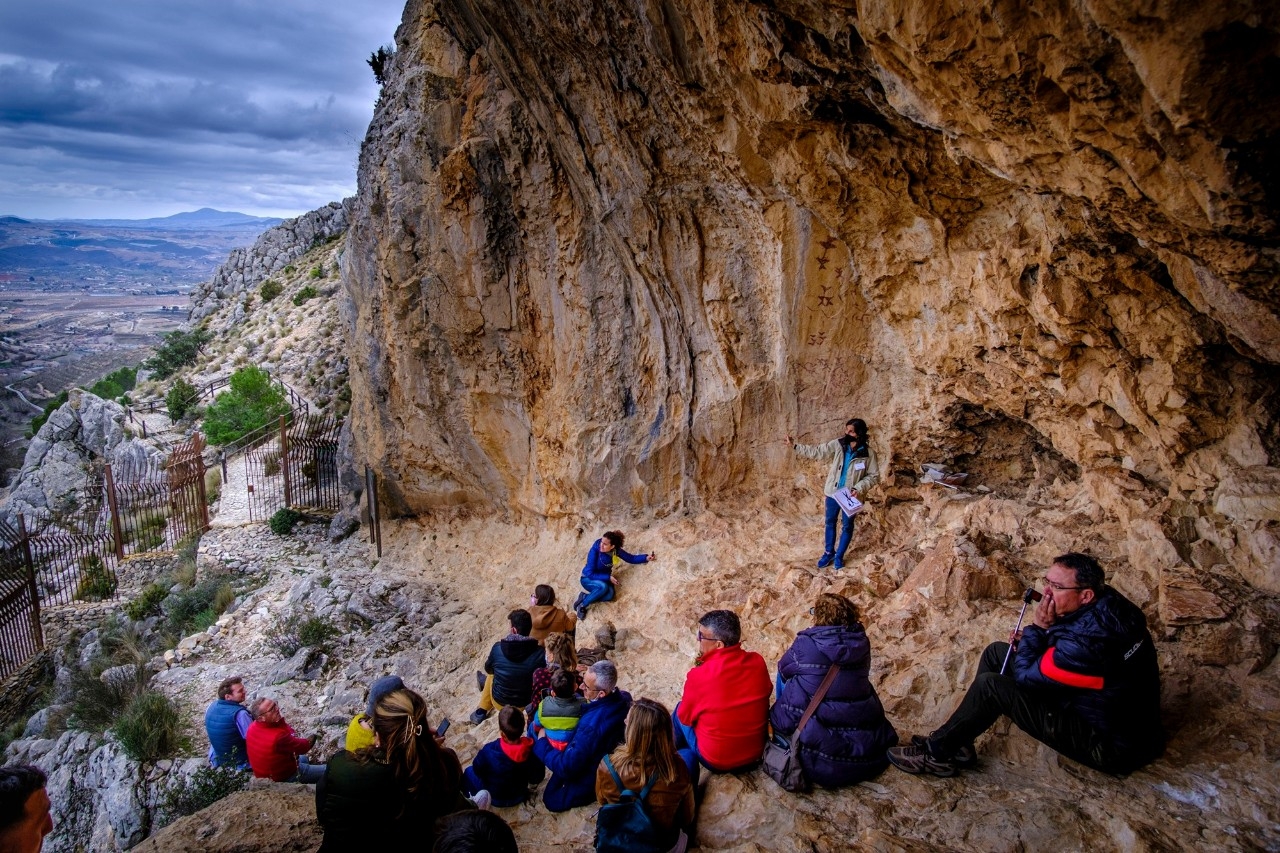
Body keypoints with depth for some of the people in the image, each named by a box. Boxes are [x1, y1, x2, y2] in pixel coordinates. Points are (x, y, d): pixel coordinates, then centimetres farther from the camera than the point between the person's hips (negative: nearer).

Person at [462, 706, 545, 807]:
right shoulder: (531, 749, -28)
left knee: (469, 772, 19)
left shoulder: (489, 751, -35)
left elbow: (477, 769, -14)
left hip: (496, 799, -3)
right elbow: (537, 778, -12)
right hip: (519, 797, 3)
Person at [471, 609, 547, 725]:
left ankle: (480, 713, 44)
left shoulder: (498, 648, -21)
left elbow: (488, 669, 1)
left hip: (499, 702, 0)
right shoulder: (540, 653, -23)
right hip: (526, 703, 1)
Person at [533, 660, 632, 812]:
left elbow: (567, 767, -33)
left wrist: (541, 744, -19)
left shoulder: (592, 724, -44)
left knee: (552, 800, 18)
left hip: (590, 778, -7)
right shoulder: (624, 698, -21)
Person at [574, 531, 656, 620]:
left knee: (610, 595, -27)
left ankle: (585, 596, -7)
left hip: (603, 579, 4)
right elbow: (590, 573, -25)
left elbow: (631, 558, -3)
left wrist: (646, 557, -19)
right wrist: (608, 577, -28)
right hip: (588, 579, -4)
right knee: (603, 587, -36)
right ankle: (580, 605, -18)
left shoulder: (616, 550, -15)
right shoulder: (595, 550, -28)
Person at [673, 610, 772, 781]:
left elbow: (685, 717, -8)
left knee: (680, 710, 19)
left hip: (716, 759, -4)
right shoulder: (758, 662, -12)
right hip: (756, 752, 4)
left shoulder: (699, 675, -25)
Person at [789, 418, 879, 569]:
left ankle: (839, 556, 32)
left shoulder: (868, 453, -17)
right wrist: (795, 446, -12)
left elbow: (873, 475, -8)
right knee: (830, 522, 18)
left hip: (850, 495, -2)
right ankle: (828, 552, 37)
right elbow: (817, 451, -6)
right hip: (833, 492, 3)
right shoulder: (837, 444, -11)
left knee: (847, 526, 13)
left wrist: (858, 488, -21)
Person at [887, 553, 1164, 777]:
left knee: (991, 685, -20)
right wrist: (1035, 639, -4)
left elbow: (1025, 675, -23)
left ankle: (938, 752, 0)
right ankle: (958, 742, 11)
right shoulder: (1106, 602, -9)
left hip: (1110, 746, -9)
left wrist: (1038, 628, -16)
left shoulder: (1087, 643, -36)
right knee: (996, 652, 6)